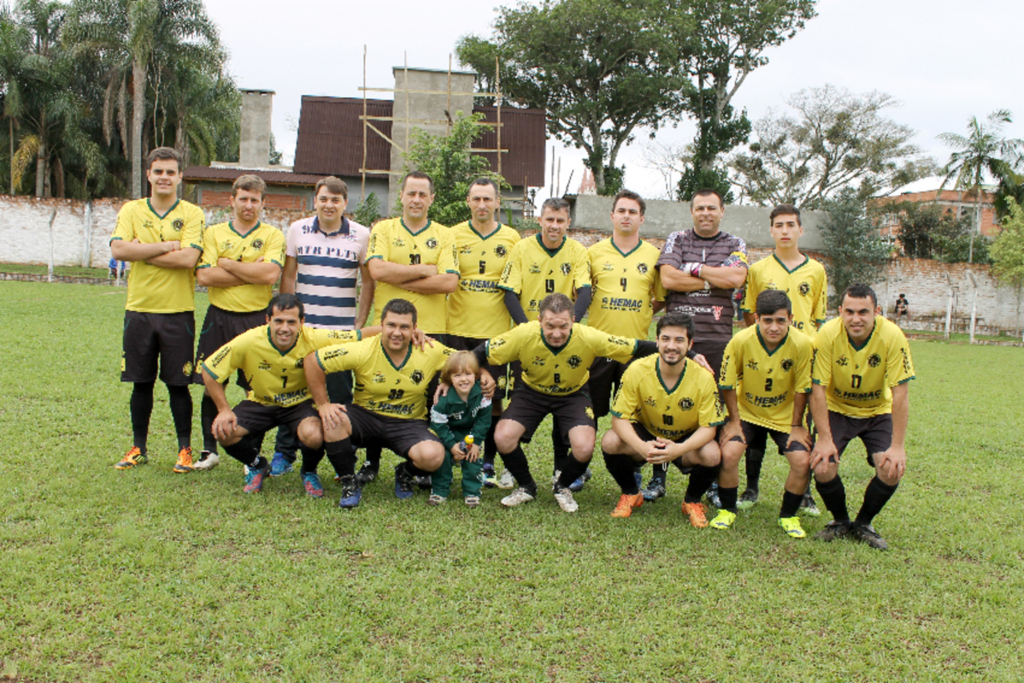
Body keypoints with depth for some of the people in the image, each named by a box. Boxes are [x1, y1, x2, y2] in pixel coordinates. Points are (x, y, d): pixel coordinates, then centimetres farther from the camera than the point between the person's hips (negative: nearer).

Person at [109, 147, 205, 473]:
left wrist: (142, 250, -12)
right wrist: (168, 245, -14)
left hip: (178, 312, -2)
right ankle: (138, 448, 24)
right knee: (141, 383, 10)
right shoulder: (131, 210, 6)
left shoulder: (192, 214, -1)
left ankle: (185, 449, 16)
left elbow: (189, 258, -16)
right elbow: (118, 249, -11)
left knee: (178, 384, 3)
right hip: (139, 309, 2)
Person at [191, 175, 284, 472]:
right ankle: (209, 450, 20)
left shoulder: (272, 235, 3)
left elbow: (271, 274, -15)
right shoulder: (213, 233, 7)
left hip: (256, 318, -2)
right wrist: (252, 274, -10)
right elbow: (204, 276, -7)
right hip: (219, 317, 2)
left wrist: (227, 264, -8)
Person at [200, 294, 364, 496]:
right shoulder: (249, 342, -23)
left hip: (302, 402, -2)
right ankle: (257, 466, 13)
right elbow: (209, 371, -11)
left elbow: (359, 337, -23)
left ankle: (309, 473, 5)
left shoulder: (314, 339, -25)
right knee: (224, 431, -22)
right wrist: (224, 410, -14)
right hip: (260, 402, 2)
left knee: (313, 435, -32)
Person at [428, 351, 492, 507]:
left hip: (470, 433, 1)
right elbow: (438, 425, -19)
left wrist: (475, 441, -17)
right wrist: (452, 445, -23)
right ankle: (439, 491, 0)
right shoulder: (444, 400, -27)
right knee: (443, 455, -15)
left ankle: (472, 492, 3)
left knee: (472, 456, -12)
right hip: (449, 432, -1)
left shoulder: (482, 394, -23)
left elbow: (484, 419, -14)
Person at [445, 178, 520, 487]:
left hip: (496, 332, 0)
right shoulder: (453, 235, 5)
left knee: (494, 398, 2)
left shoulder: (511, 238, 7)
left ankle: (487, 462, 15)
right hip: (458, 330, 0)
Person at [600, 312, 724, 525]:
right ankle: (631, 494, 4)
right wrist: (641, 446, -39)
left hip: (686, 441, 0)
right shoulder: (637, 371, -21)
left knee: (711, 455, -32)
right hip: (646, 436, 1)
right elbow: (620, 418, -19)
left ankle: (692, 501, 3)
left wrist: (680, 449, -38)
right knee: (610, 442, -29)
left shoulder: (704, 378, -21)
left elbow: (708, 427, -18)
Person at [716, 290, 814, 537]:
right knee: (729, 454, -22)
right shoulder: (741, 341, -23)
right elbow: (727, 384, -10)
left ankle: (788, 515, 10)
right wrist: (734, 421, -8)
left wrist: (796, 426, -5)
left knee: (803, 461, -17)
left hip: (785, 415, 1)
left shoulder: (802, 344, -22)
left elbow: (802, 388, -9)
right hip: (746, 412, 0)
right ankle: (727, 510, 5)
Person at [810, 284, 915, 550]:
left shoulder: (892, 336, -24)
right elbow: (818, 389, -20)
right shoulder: (828, 334, -24)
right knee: (823, 468, -20)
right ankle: (840, 521, 11)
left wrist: (898, 446, -22)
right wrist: (825, 439, -24)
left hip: (878, 411, 1)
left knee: (892, 470, -20)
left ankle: (863, 524, 9)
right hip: (837, 409, 0)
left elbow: (900, 393, -20)